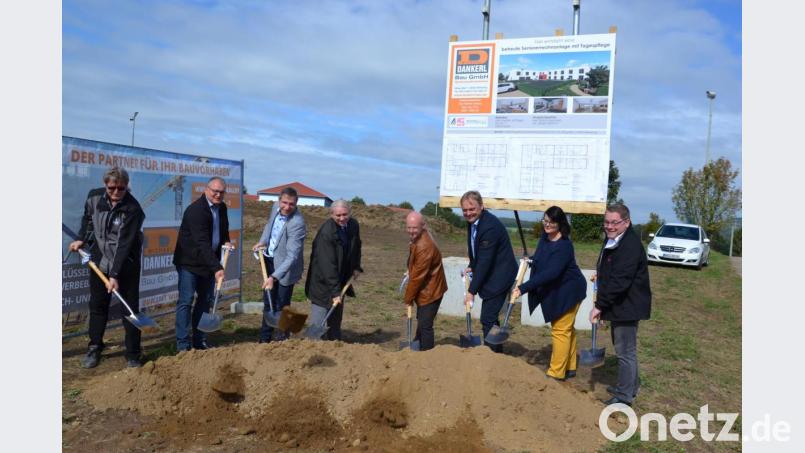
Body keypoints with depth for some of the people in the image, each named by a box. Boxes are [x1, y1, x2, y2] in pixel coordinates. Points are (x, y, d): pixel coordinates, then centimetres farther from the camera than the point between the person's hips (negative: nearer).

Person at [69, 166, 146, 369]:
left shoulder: (133, 209, -22)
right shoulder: (94, 197, -6)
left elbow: (124, 244, -26)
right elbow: (87, 218, 18)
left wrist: (115, 275, -29)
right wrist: (81, 239, 6)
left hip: (126, 264, -4)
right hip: (100, 260, 5)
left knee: (130, 308, 0)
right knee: (97, 305, 13)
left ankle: (133, 354, 10)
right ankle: (94, 348, 28)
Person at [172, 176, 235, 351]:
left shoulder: (221, 207, 5)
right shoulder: (196, 210, -22)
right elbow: (202, 243, -30)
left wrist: (226, 241, 0)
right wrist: (216, 268, -36)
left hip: (209, 262, 8)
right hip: (189, 261, -8)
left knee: (206, 300, 10)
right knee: (186, 301, -6)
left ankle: (200, 342, 19)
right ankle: (183, 345, 0)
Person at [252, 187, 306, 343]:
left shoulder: (297, 223, -29)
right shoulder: (276, 210, -6)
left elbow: (292, 255, -31)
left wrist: (274, 277, -36)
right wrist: (262, 241, 3)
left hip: (285, 267, -7)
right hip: (269, 260, 8)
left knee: (281, 306, 2)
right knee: (268, 303, 19)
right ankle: (265, 339, 35)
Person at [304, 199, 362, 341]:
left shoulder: (353, 225, -4)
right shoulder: (326, 232, -27)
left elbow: (356, 247, 19)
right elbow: (328, 264, -30)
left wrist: (356, 267, 10)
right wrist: (334, 292, -32)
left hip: (341, 279, 7)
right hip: (323, 282, -7)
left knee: (336, 316, 16)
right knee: (320, 315, -8)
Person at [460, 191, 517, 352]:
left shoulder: (490, 227, -27)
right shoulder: (472, 221, 2)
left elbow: (484, 262, -26)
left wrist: (472, 291, -23)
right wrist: (471, 267, 5)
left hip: (499, 277, -10)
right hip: (489, 276, 10)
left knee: (488, 319, -8)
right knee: (491, 318, 17)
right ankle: (496, 353, 30)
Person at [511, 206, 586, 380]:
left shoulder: (564, 246, -28)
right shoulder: (545, 237, -1)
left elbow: (550, 273, -36)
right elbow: (542, 259, 19)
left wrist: (524, 288, -39)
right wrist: (531, 260, -4)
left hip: (567, 292, -9)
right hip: (554, 292, 9)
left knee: (560, 330, -2)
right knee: (567, 329, 19)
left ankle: (556, 373, 7)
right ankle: (569, 368, 32)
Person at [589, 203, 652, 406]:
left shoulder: (630, 246, -24)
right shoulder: (612, 240, 9)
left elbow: (619, 281, -30)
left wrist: (599, 305, -28)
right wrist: (601, 275, 8)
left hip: (628, 306, -11)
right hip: (619, 304, 11)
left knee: (625, 350, -1)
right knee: (622, 347, 22)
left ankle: (624, 395, 9)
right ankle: (631, 384, 39)